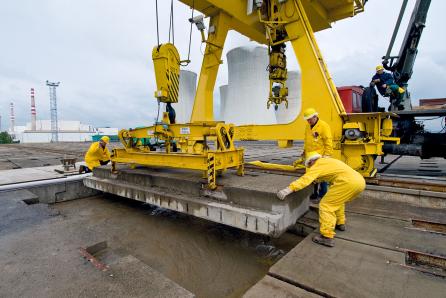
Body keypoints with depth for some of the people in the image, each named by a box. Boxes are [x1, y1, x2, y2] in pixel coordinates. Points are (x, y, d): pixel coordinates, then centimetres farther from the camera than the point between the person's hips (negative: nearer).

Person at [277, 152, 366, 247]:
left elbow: (305, 179, -11)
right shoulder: (328, 161, 30)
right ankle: (340, 223, 42)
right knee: (337, 201, 31)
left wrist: (288, 189, -18)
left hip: (348, 182, -10)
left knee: (326, 205, -3)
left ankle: (327, 237, -6)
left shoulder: (318, 164, 4)